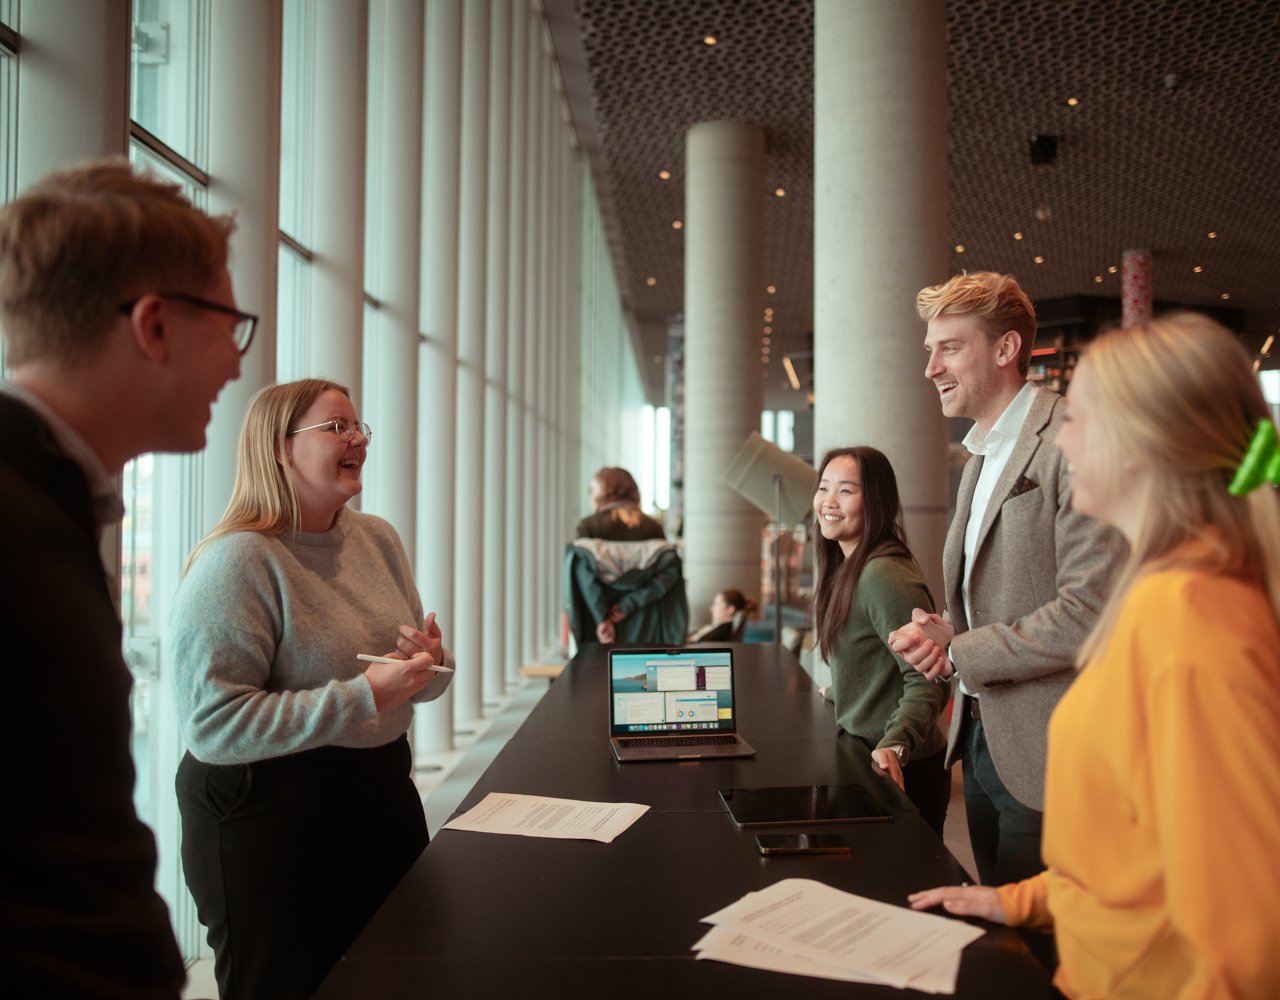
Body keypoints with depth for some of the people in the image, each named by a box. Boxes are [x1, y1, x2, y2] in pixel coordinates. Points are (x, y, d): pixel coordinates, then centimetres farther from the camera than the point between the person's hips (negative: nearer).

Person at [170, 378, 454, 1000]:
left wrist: (431, 663, -9)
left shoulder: (378, 539, 5)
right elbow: (212, 724, -23)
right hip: (268, 814, -7)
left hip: (384, 789, 7)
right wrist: (363, 696, -26)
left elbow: (420, 683, 15)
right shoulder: (238, 561, -17)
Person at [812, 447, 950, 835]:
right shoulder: (847, 570, 7)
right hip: (863, 755, 10)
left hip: (902, 770, -9)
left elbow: (927, 680, -27)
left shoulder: (884, 576, -23)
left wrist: (896, 745, -40)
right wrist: (838, 692, 35)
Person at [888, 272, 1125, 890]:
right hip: (981, 738, 9)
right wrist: (941, 634, 0)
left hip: (1046, 752, -8)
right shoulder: (982, 456, 14)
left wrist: (958, 653, -15)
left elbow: (1089, 611, -23)